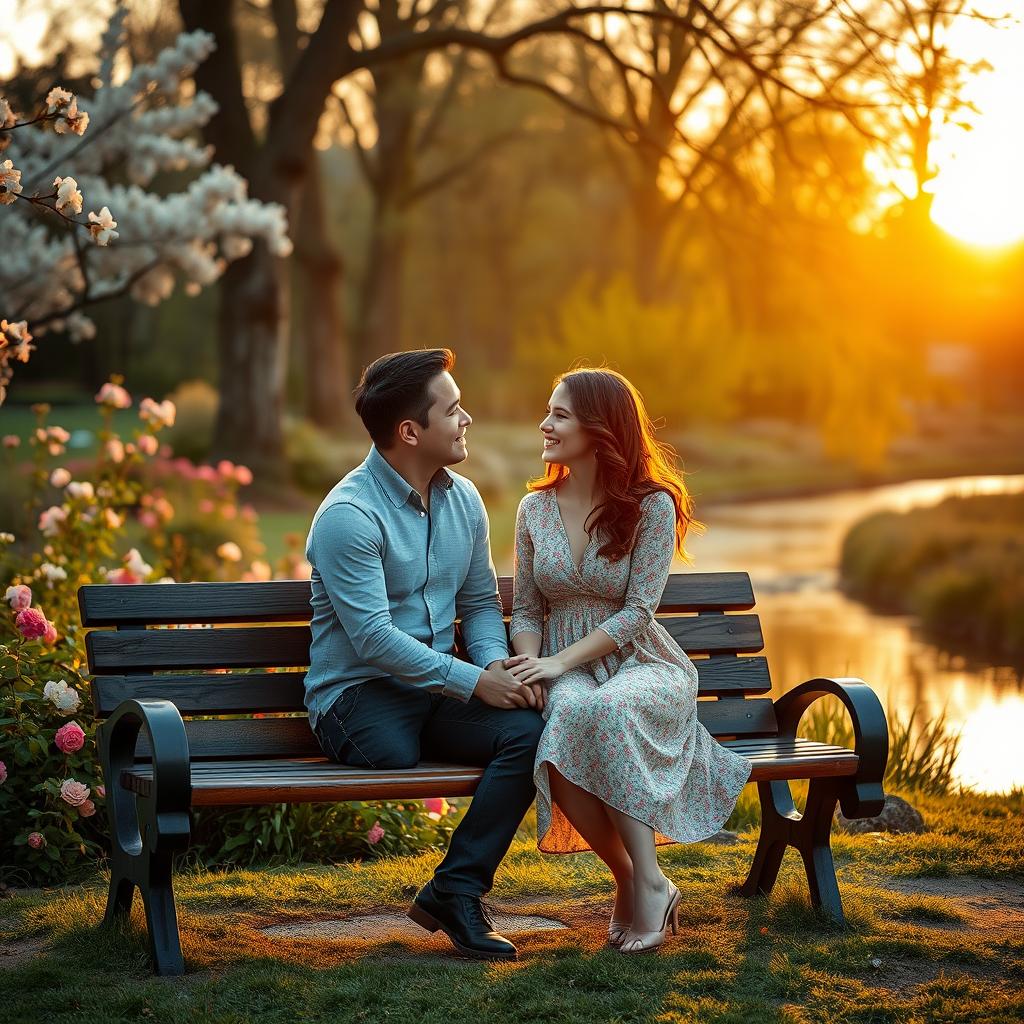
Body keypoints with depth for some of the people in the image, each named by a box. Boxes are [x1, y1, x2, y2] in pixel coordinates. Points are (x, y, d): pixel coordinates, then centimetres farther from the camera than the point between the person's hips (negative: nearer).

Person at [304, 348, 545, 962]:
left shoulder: (463, 499, 11)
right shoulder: (349, 514, -14)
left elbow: (481, 602, 17)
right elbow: (374, 638, -19)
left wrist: (497, 663, -5)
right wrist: (474, 682, -19)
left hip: (439, 688, 6)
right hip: (358, 693, -6)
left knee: (529, 729, -25)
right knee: (395, 751, -40)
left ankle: (455, 890, -18)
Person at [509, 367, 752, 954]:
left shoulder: (652, 506, -4)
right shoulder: (535, 509, 10)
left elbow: (637, 612, -11)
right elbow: (526, 609, 11)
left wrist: (561, 661, -20)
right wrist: (530, 667, -10)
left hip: (644, 667, -2)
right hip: (568, 674, 3)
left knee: (606, 710, -40)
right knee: (567, 717, -36)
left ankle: (648, 883, -32)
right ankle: (629, 880, -21)